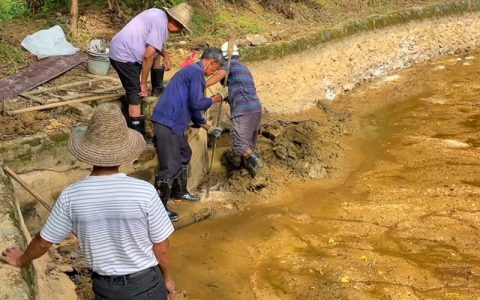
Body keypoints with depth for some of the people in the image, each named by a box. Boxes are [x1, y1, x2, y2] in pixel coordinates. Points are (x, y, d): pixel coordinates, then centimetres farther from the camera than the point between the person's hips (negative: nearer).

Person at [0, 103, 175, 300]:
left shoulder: (71, 196, -16)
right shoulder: (144, 191, -23)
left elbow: (44, 241, -1)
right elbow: (161, 246, -12)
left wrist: (21, 260, 20)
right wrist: (167, 277, 7)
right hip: (145, 283, -2)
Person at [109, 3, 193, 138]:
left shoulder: (159, 14, 10)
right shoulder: (161, 24, -19)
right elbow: (148, 56, -21)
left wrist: (165, 55, 10)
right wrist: (143, 83, -14)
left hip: (121, 49, 10)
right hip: (124, 56, -10)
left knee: (157, 52, 23)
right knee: (136, 97, -9)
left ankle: (157, 89, 32)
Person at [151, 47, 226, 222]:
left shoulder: (193, 71, 20)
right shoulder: (196, 72, -12)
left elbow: (192, 107, 26)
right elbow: (196, 104, -18)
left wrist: (208, 127, 31)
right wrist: (213, 100, 1)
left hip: (173, 122, 11)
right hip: (168, 123, -11)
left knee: (184, 155, 25)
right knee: (170, 166, -5)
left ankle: (180, 191, 41)